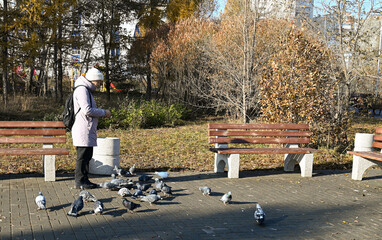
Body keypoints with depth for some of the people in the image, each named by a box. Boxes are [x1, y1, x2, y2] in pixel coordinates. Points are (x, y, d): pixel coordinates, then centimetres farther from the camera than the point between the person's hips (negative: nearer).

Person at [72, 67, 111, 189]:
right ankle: (80, 181, 0)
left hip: (88, 130, 10)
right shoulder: (82, 89, -12)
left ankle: (84, 180, 17)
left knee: (87, 156, 12)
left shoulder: (86, 90, 22)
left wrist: (102, 113, 15)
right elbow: (87, 110, -20)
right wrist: (103, 112, -10)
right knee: (83, 156, -6)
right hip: (83, 130, -10)